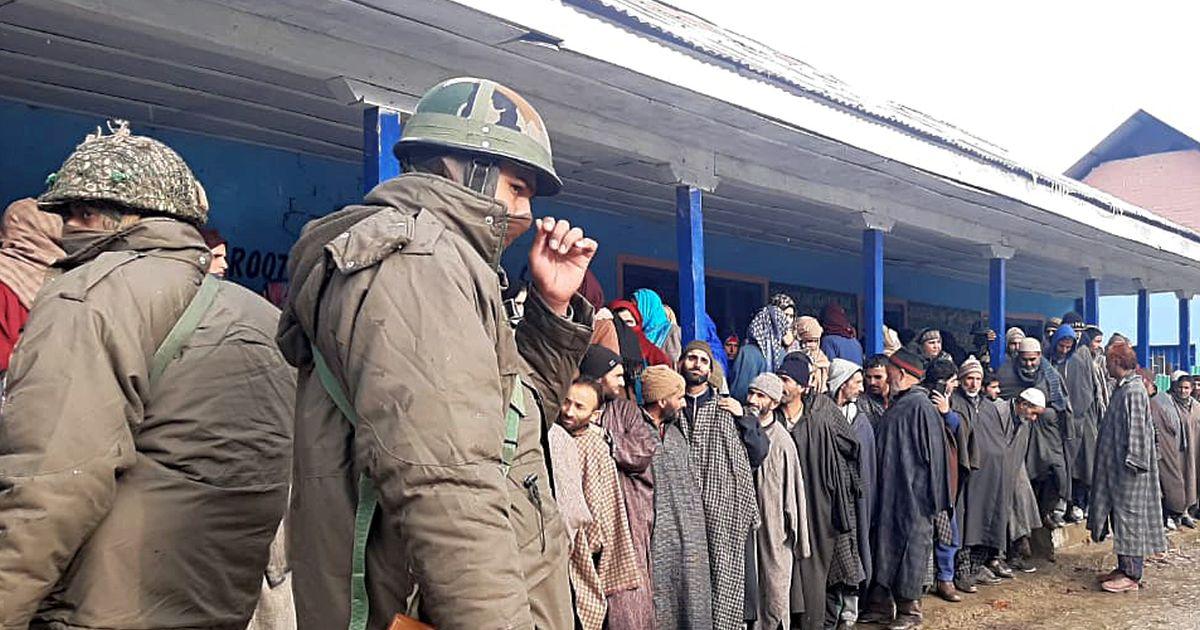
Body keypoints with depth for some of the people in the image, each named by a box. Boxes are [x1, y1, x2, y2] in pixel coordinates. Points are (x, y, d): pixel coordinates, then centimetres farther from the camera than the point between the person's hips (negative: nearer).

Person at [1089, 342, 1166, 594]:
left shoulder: (1134, 390, -16)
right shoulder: (1122, 388, 13)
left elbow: (1136, 430, -19)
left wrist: (1131, 461, -19)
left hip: (1129, 468, -10)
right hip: (1117, 464, 10)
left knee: (1128, 515, -5)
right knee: (1119, 515, 13)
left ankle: (1132, 575, 0)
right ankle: (1124, 568, 21)